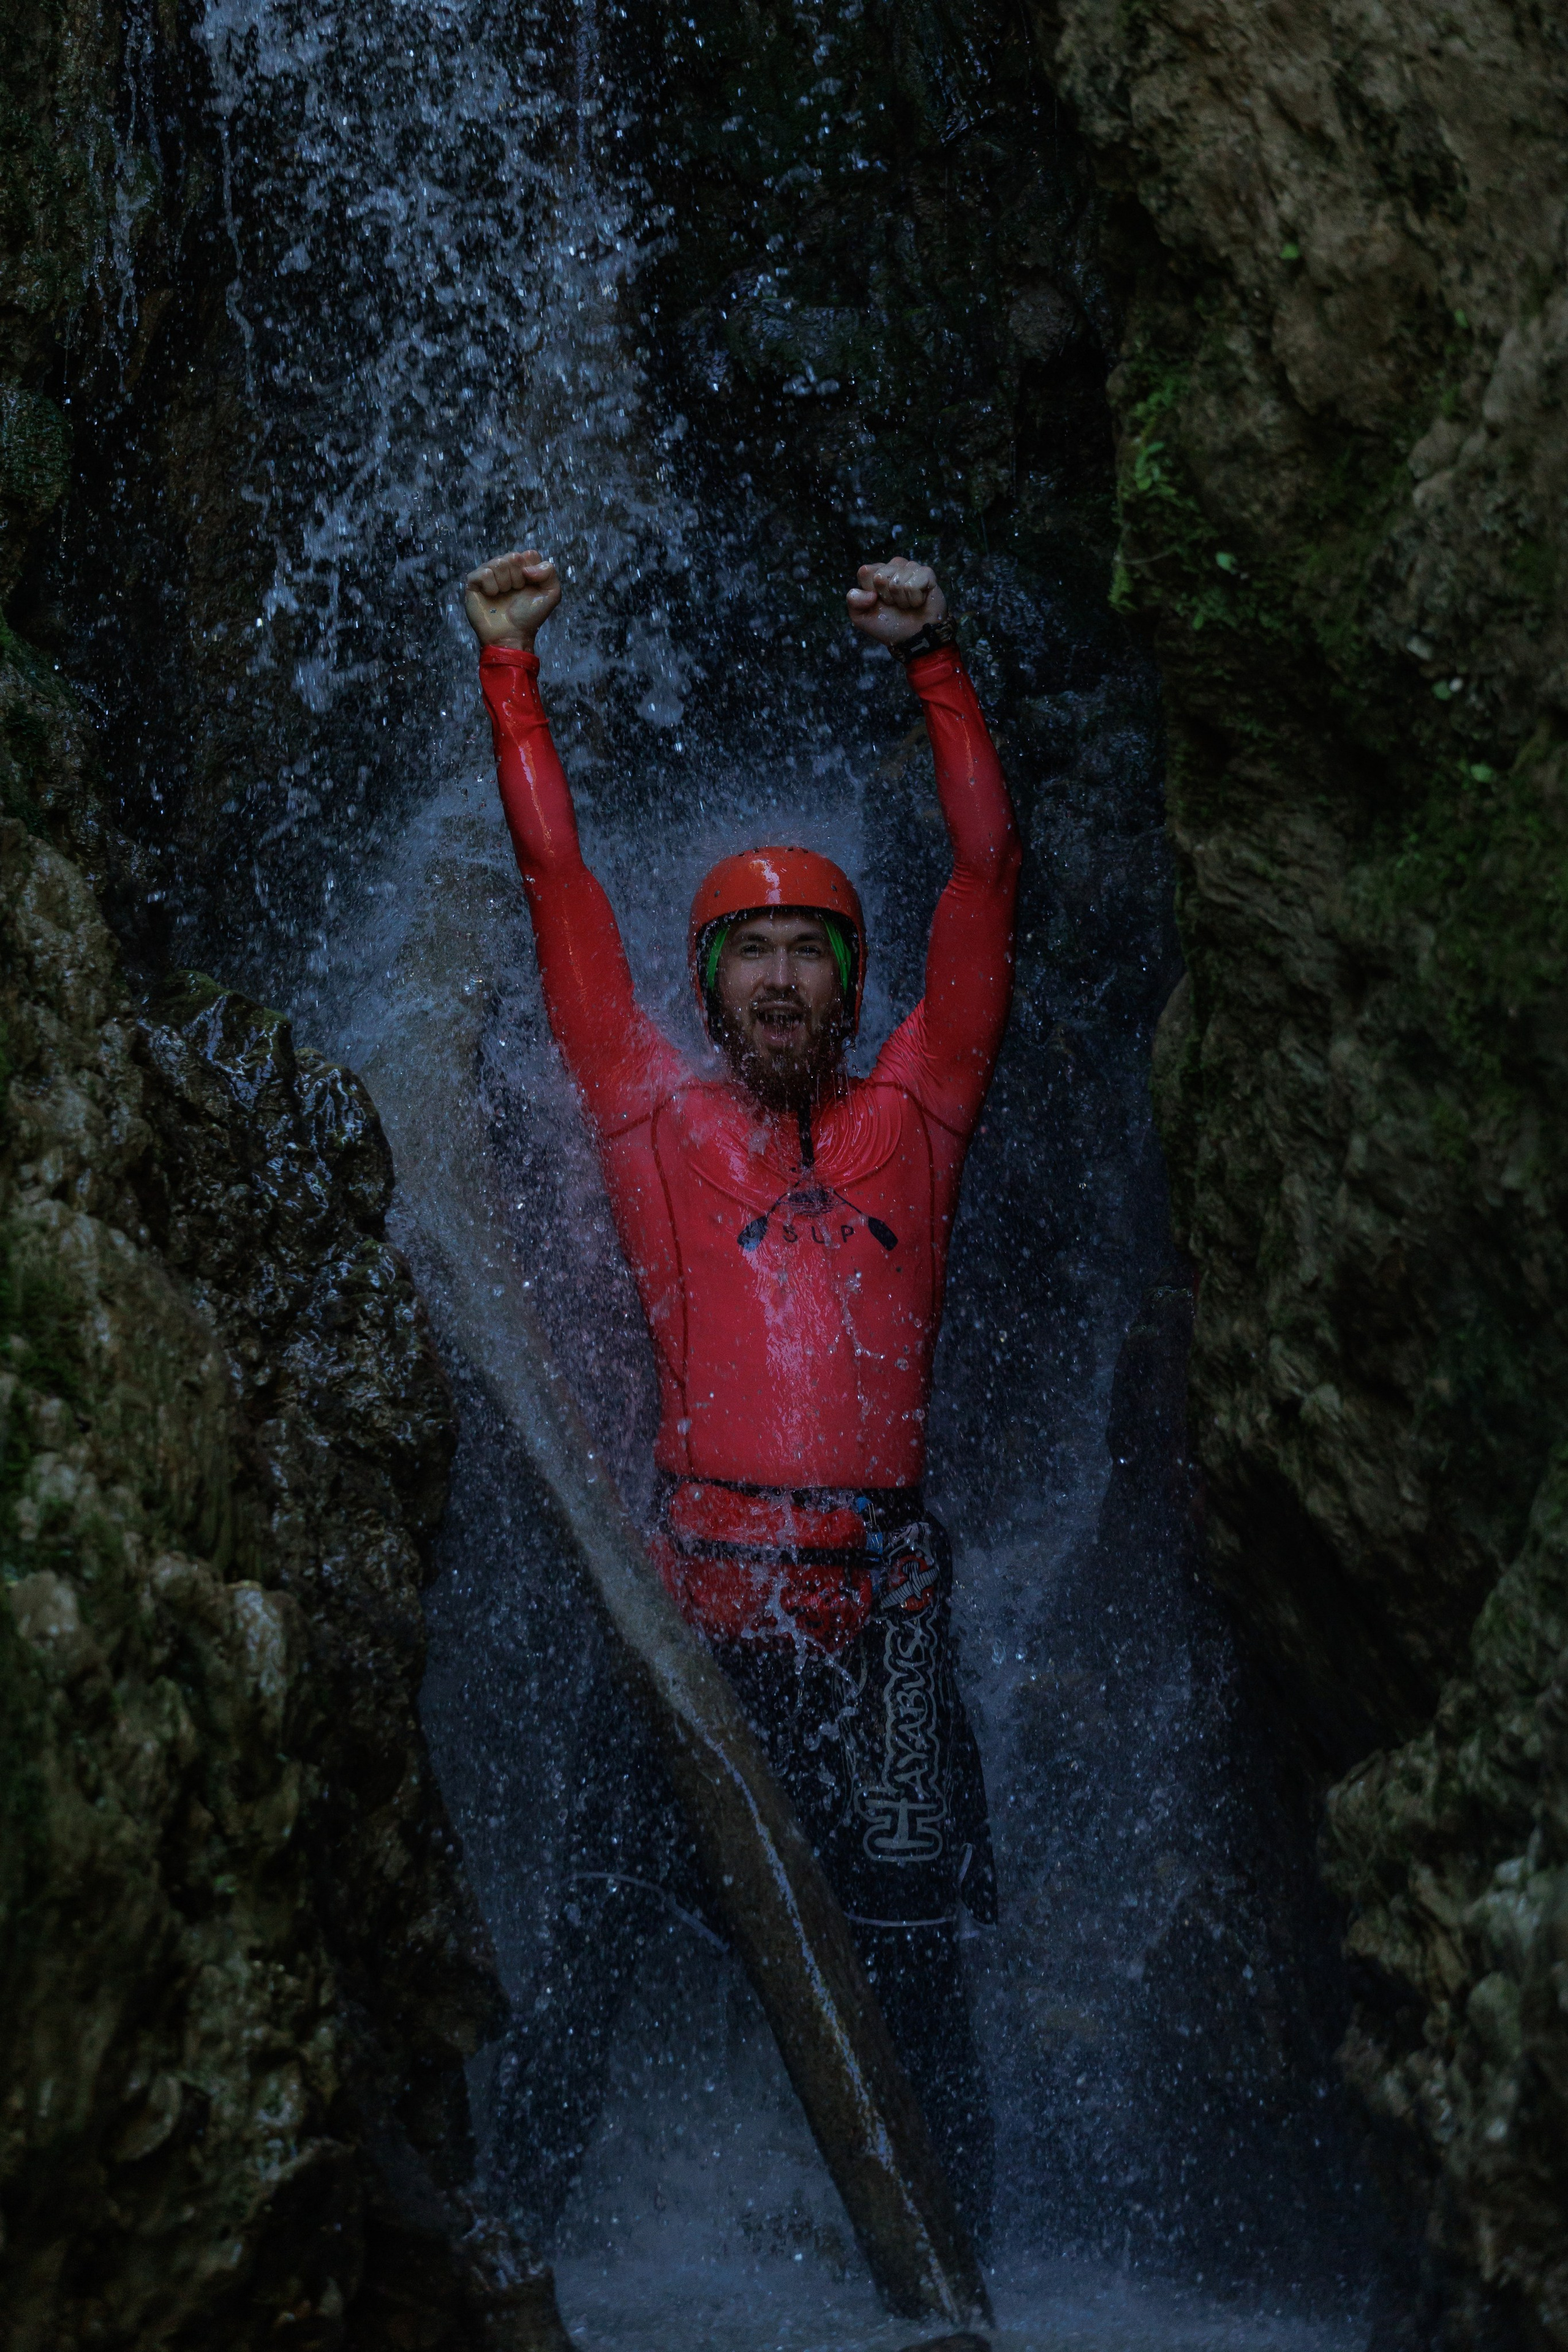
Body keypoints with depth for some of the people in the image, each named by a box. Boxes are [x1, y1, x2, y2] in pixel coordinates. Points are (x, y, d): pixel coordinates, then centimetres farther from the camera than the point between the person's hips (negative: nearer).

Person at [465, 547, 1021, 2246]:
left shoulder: (911, 1115, 13)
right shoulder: (655, 1119, 11)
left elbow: (985, 879, 10)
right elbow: (557, 886, 12)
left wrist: (934, 667, 4)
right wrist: (511, 672, 11)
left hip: (883, 1611, 1)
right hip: (694, 1607, -1)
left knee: (912, 1973, 2)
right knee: (594, 1950, -1)